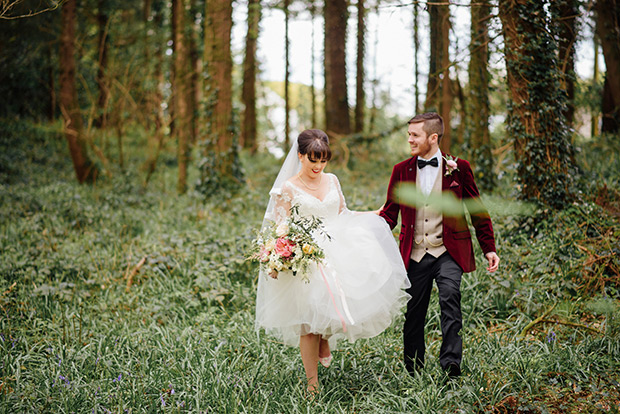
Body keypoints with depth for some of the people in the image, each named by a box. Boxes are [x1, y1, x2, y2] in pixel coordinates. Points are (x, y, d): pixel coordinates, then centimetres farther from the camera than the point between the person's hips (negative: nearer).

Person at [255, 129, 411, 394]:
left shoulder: (332, 181, 11)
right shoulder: (288, 188, -3)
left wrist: (375, 215, 18)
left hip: (338, 251, 4)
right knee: (309, 322, -2)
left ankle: (326, 337, 16)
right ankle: (313, 385, 12)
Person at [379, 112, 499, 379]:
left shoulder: (458, 169, 1)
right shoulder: (401, 171, 7)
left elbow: (477, 211, 7)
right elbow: (389, 212, 11)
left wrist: (489, 248, 6)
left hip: (448, 251, -2)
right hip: (414, 254, 3)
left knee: (449, 299, -23)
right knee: (413, 312, 7)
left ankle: (450, 363, -20)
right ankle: (413, 371, 21)